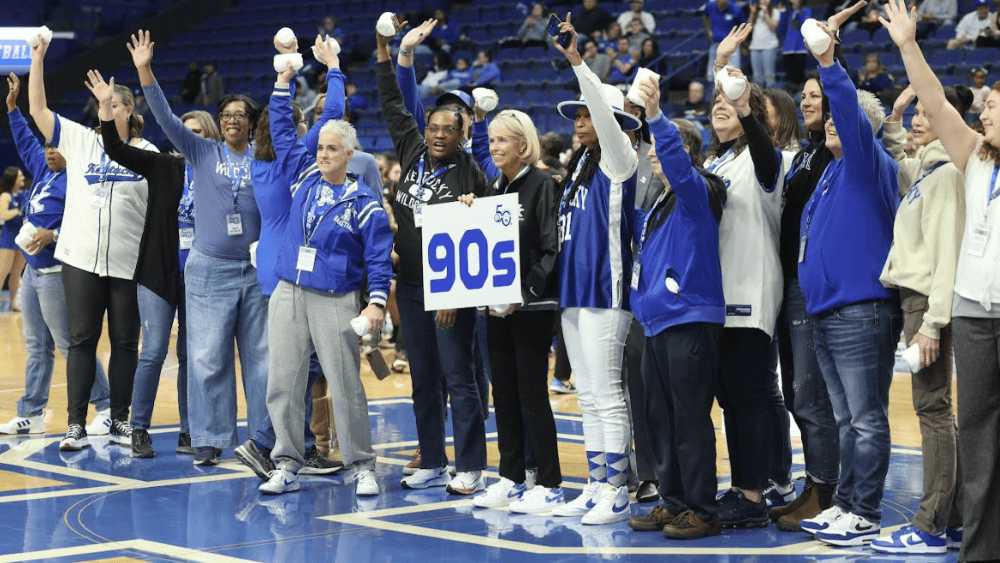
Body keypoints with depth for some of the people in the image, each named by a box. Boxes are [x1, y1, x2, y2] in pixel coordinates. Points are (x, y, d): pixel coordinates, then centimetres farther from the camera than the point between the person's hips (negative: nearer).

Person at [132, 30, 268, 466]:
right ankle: (210, 439, 6)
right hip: (209, 270, 0)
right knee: (207, 356, -1)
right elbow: (165, 117, -1)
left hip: (257, 270, 0)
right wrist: (144, 71, -12)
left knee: (260, 356, 4)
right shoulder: (203, 153, 5)